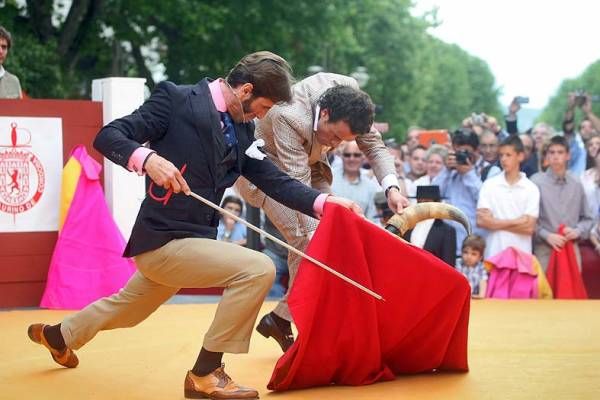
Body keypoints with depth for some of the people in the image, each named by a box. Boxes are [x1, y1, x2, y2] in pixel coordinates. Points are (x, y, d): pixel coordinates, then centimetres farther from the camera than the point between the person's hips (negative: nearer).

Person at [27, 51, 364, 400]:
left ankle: (58, 335, 59)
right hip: (163, 240, -9)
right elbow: (107, 137, -15)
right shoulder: (176, 99, -13)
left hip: (190, 240, 9)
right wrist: (148, 158, -34)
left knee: (130, 309, 30)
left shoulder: (241, 129, 7)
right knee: (258, 268, -21)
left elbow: (273, 180, 5)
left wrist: (324, 201, -10)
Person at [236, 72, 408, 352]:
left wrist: (391, 187, -24)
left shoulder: (348, 91, -21)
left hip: (308, 162, 7)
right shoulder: (290, 117, -40)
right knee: (307, 239, -22)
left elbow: (373, 145, -8)